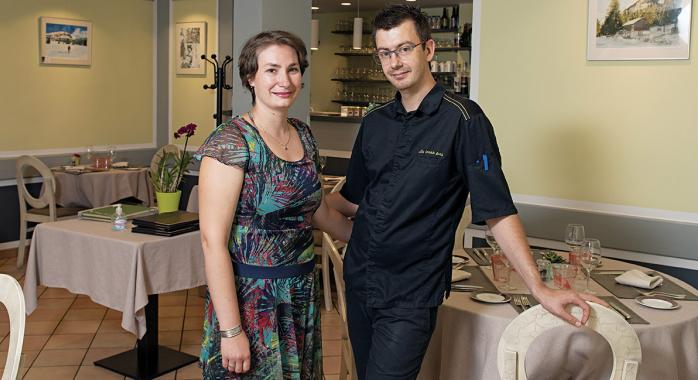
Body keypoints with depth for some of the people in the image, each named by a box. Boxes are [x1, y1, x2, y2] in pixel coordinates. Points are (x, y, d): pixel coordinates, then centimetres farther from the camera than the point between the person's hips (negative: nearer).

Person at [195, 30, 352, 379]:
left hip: (303, 295, 7)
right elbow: (213, 240, -19)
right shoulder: (231, 141, -16)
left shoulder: (303, 135, 5)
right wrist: (231, 331, -21)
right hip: (251, 299, -6)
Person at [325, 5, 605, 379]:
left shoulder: (462, 120, -12)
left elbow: (497, 210, -13)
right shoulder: (374, 123, 6)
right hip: (358, 281, 6)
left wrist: (539, 288, -17)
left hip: (411, 296, -6)